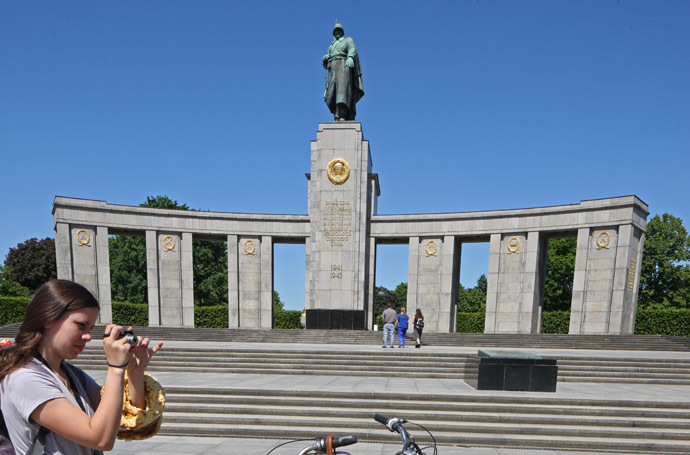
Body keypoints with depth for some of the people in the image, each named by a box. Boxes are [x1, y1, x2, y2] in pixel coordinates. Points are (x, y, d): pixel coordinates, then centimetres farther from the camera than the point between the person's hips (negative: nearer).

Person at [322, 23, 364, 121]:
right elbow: (325, 64, 24)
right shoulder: (331, 46, 32)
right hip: (333, 70, 6)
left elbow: (353, 50, -6)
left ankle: (342, 117, -42)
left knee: (343, 86, -26)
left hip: (344, 66, -6)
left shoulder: (348, 40, 17)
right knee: (331, 96, -11)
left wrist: (350, 57, -29)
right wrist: (324, 58, 0)